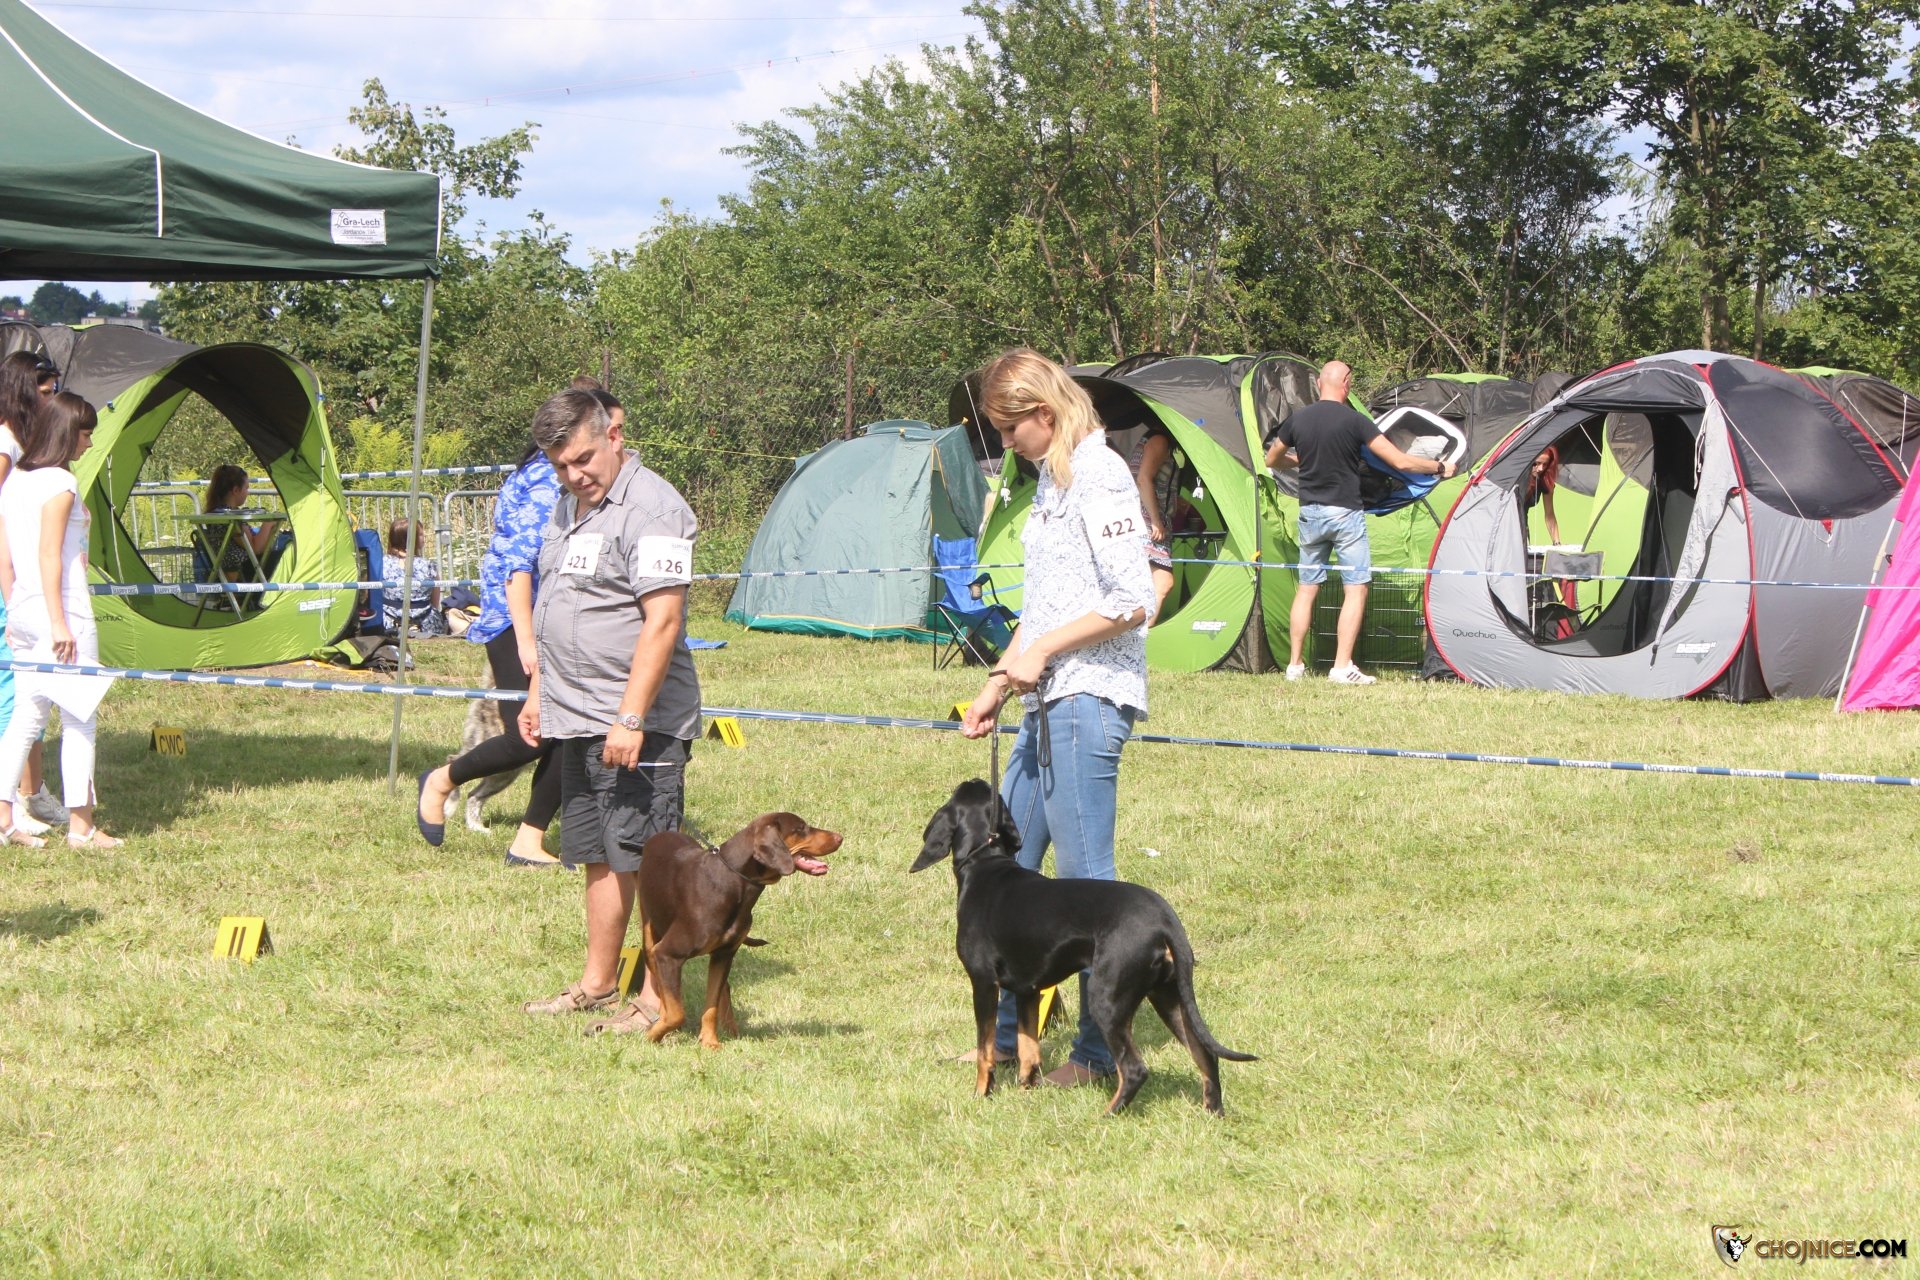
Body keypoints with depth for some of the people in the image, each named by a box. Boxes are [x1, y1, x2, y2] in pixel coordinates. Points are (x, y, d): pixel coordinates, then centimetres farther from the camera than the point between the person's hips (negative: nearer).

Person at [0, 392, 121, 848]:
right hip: (63, 611, -8)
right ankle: (81, 827, 1)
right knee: (79, 718, -1)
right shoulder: (59, 483, -12)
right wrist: (59, 622, -18)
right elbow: (49, 554, -18)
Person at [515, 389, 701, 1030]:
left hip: (637, 722, -9)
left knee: (646, 858, -6)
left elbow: (662, 621, -22)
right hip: (576, 721, 9)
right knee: (600, 857, 15)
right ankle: (597, 983, 23)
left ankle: (659, 998, -3)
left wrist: (630, 718, -25)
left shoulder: (651, 509, -15)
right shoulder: (569, 506, 16)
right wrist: (538, 692, 23)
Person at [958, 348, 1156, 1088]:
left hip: (1089, 701, -10)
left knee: (1084, 878, -5)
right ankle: (1004, 1034, 22)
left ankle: (1107, 1052, 2)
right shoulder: (1051, 477, 18)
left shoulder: (1099, 475, -13)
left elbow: (1132, 603, -19)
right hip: (1048, 704, 10)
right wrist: (1001, 685, 19)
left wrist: (1042, 650, -15)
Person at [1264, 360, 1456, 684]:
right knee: (1356, 589, 1)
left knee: (1307, 587, 13)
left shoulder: (1297, 419, 2)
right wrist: (1439, 468, 4)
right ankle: (1342, 667, -6)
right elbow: (1400, 462, -11)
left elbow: (1272, 459, 19)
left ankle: (1294, 665, 13)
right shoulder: (1354, 420, -10)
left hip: (1310, 512, 5)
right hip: (1346, 514, -5)